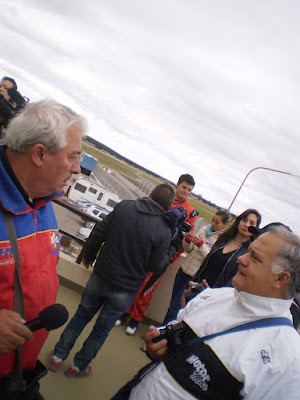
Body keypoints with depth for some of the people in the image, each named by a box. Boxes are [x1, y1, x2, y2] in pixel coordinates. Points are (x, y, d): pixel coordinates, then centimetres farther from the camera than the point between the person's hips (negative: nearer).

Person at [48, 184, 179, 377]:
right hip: (125, 290, -1)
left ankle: (58, 356, 38)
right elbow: (156, 266, -10)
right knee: (103, 328, 20)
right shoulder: (165, 231, -17)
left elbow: (98, 234, -4)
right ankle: (79, 366, 38)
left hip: (100, 277, 2)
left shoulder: (124, 206, -10)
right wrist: (172, 250, 5)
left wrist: (89, 255, 13)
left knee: (82, 314, 24)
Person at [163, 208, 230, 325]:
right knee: (173, 301, 16)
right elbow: (188, 250, 9)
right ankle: (162, 327, 33)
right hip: (183, 270, 5)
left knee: (175, 305, 0)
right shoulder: (204, 229, 5)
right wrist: (188, 240, -11)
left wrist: (201, 245, -27)